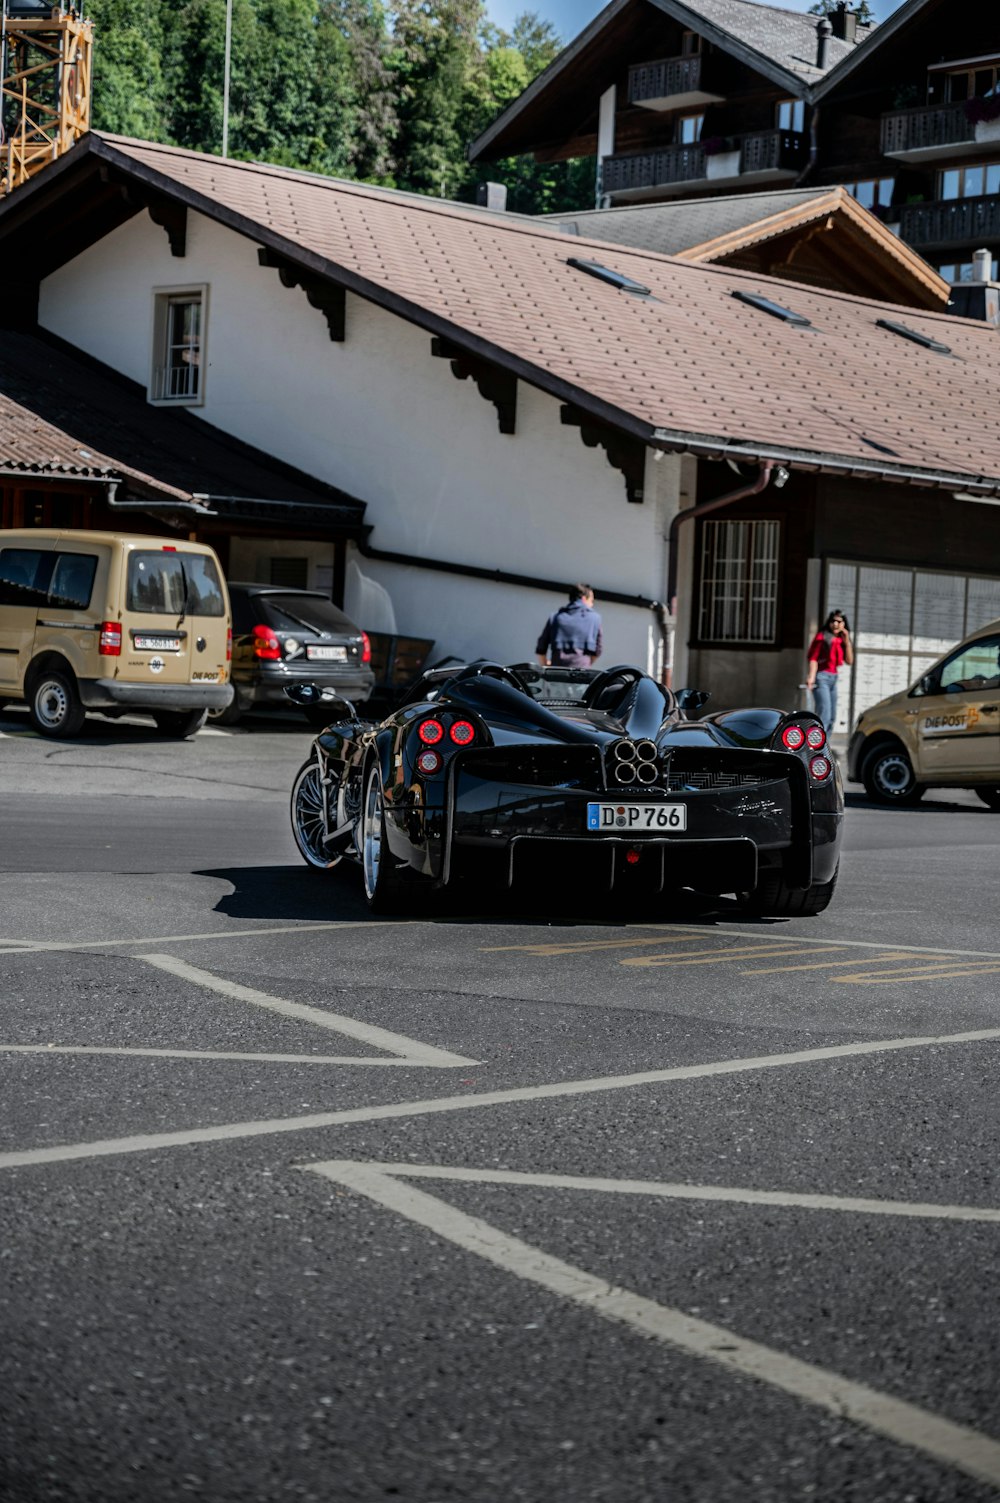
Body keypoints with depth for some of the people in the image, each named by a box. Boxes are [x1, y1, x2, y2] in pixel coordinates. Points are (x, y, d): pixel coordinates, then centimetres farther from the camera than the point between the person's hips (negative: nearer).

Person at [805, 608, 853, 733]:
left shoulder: (841, 640, 12)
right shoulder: (822, 637, -5)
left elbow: (849, 661, 7)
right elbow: (813, 658, -11)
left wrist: (847, 642, -3)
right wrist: (811, 677, -24)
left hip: (833, 678, 8)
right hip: (821, 677, -8)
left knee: (831, 719, 11)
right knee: (824, 716, -20)